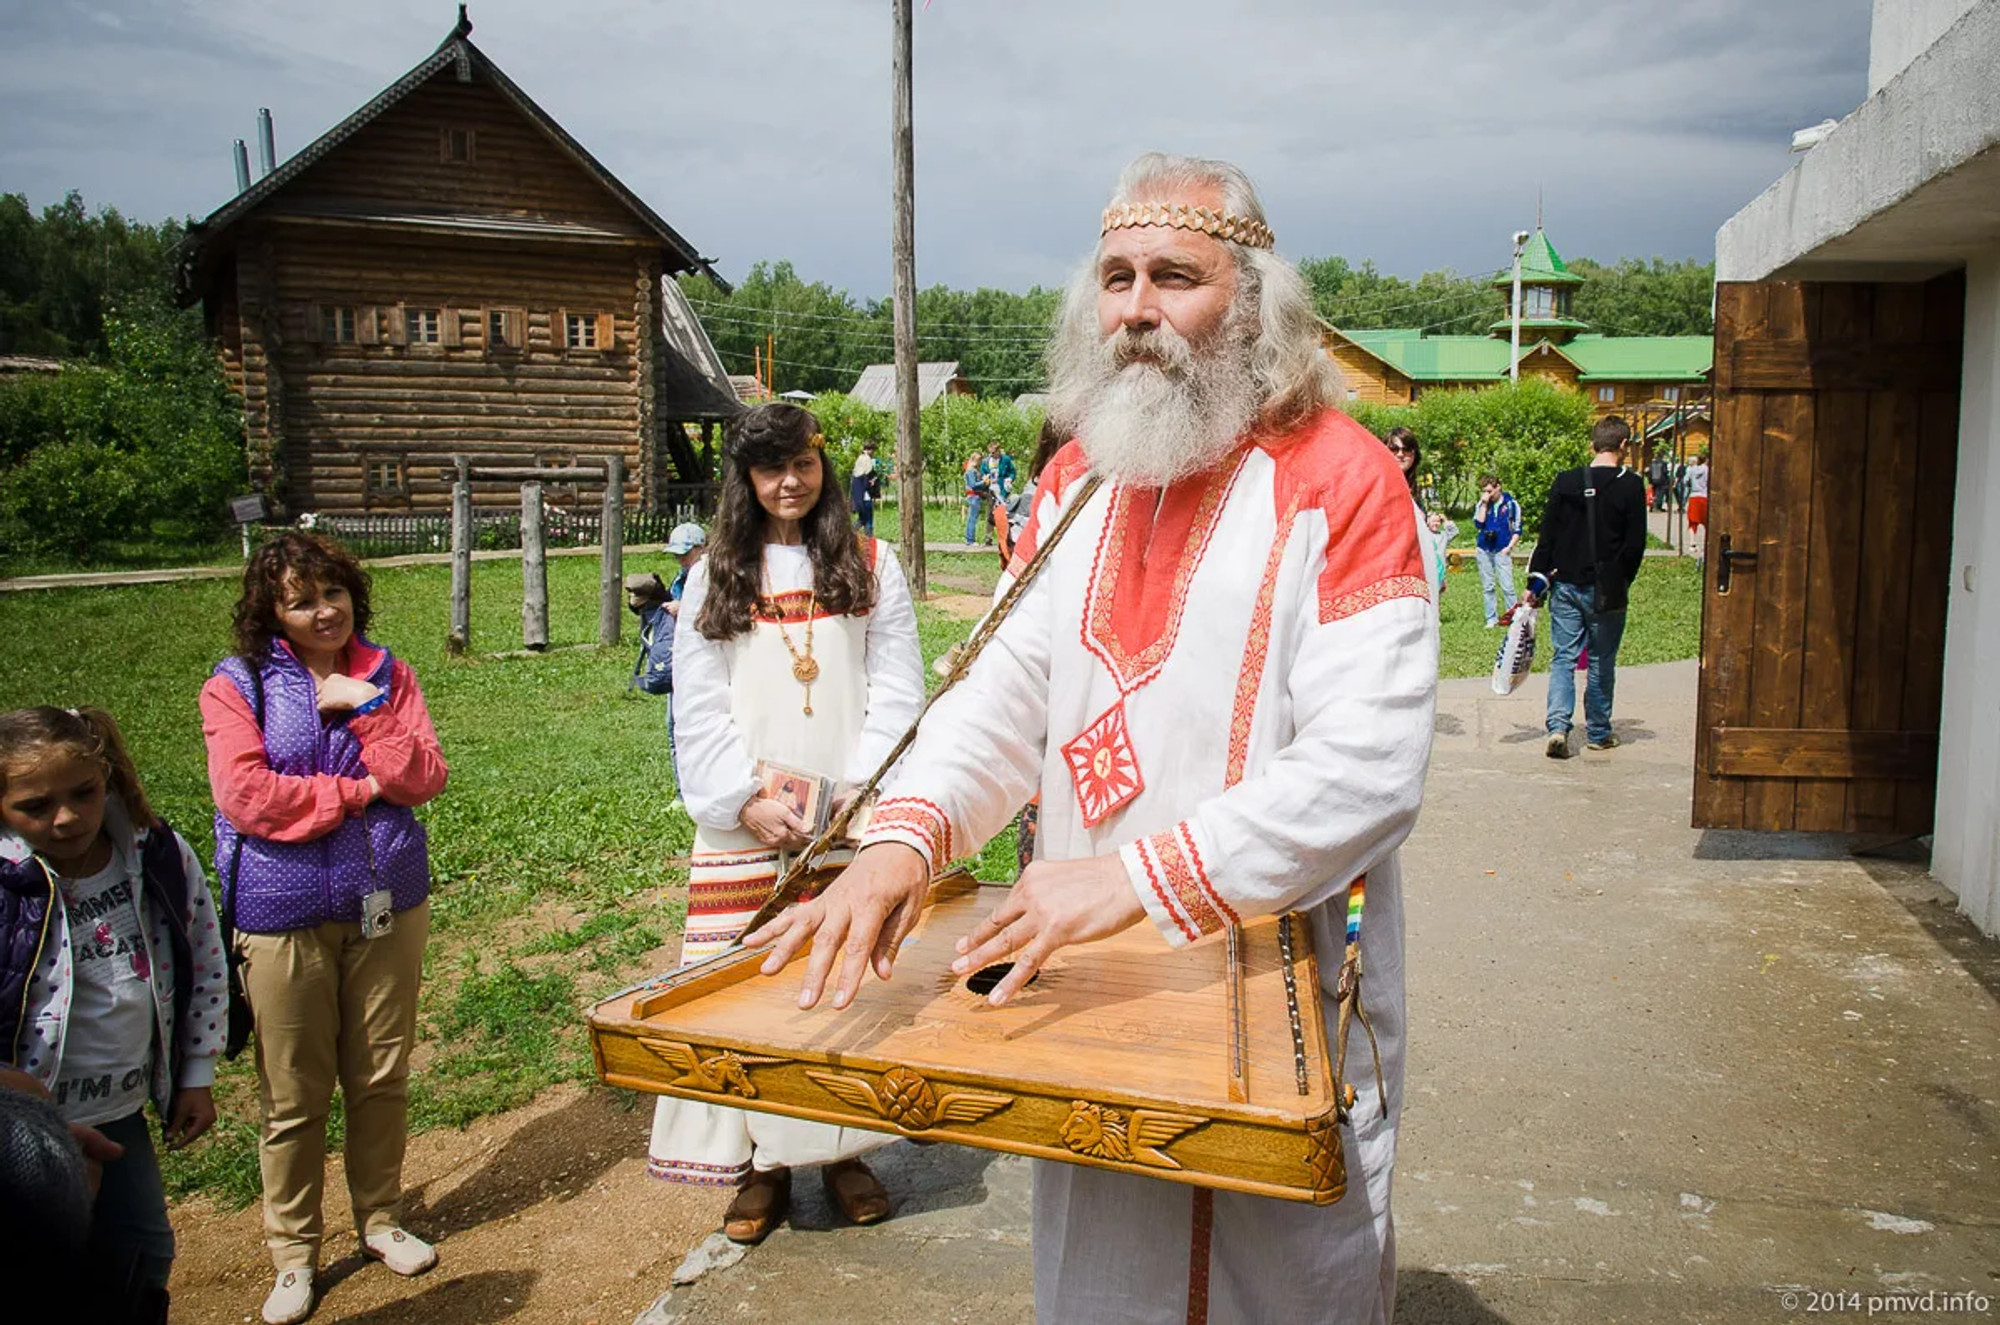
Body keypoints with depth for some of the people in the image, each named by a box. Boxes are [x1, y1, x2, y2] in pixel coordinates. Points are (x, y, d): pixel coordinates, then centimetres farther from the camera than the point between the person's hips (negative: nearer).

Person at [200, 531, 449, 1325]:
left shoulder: (385, 674, 4)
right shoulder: (237, 685, -5)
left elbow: (423, 779, -4)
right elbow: (247, 798, -16)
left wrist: (366, 707, -15)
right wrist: (360, 791, -11)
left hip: (388, 905, 3)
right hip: (284, 917, -2)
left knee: (382, 1079, 13)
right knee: (294, 1096, 7)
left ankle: (381, 1221, 33)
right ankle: (294, 1256, 24)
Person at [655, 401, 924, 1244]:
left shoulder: (871, 566, 8)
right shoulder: (714, 578, 10)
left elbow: (896, 694, 1)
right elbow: (699, 709, 4)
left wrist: (856, 796, -11)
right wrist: (749, 803, -9)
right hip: (746, 824, 1)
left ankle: (844, 1151, 16)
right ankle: (758, 1163, 14)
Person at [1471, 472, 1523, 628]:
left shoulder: (1511, 504, -1)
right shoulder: (1481, 504, 7)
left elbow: (1517, 530, 3)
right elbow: (1478, 524, -7)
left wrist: (1509, 547, -7)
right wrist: (1484, 504, -9)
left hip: (1502, 550, -3)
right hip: (1483, 550, 3)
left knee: (1507, 587, -8)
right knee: (1488, 587, 6)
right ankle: (1492, 619, 11)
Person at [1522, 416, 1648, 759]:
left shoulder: (1565, 481, 1)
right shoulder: (1631, 485, -7)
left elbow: (1547, 537, 2)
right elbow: (1635, 544, -7)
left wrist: (1537, 581, 5)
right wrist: (1621, 583, 6)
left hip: (1565, 586, 2)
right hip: (1607, 590, -2)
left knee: (1563, 657, 7)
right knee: (1602, 662, 10)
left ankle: (1558, 727, -9)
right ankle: (1599, 732, 21)